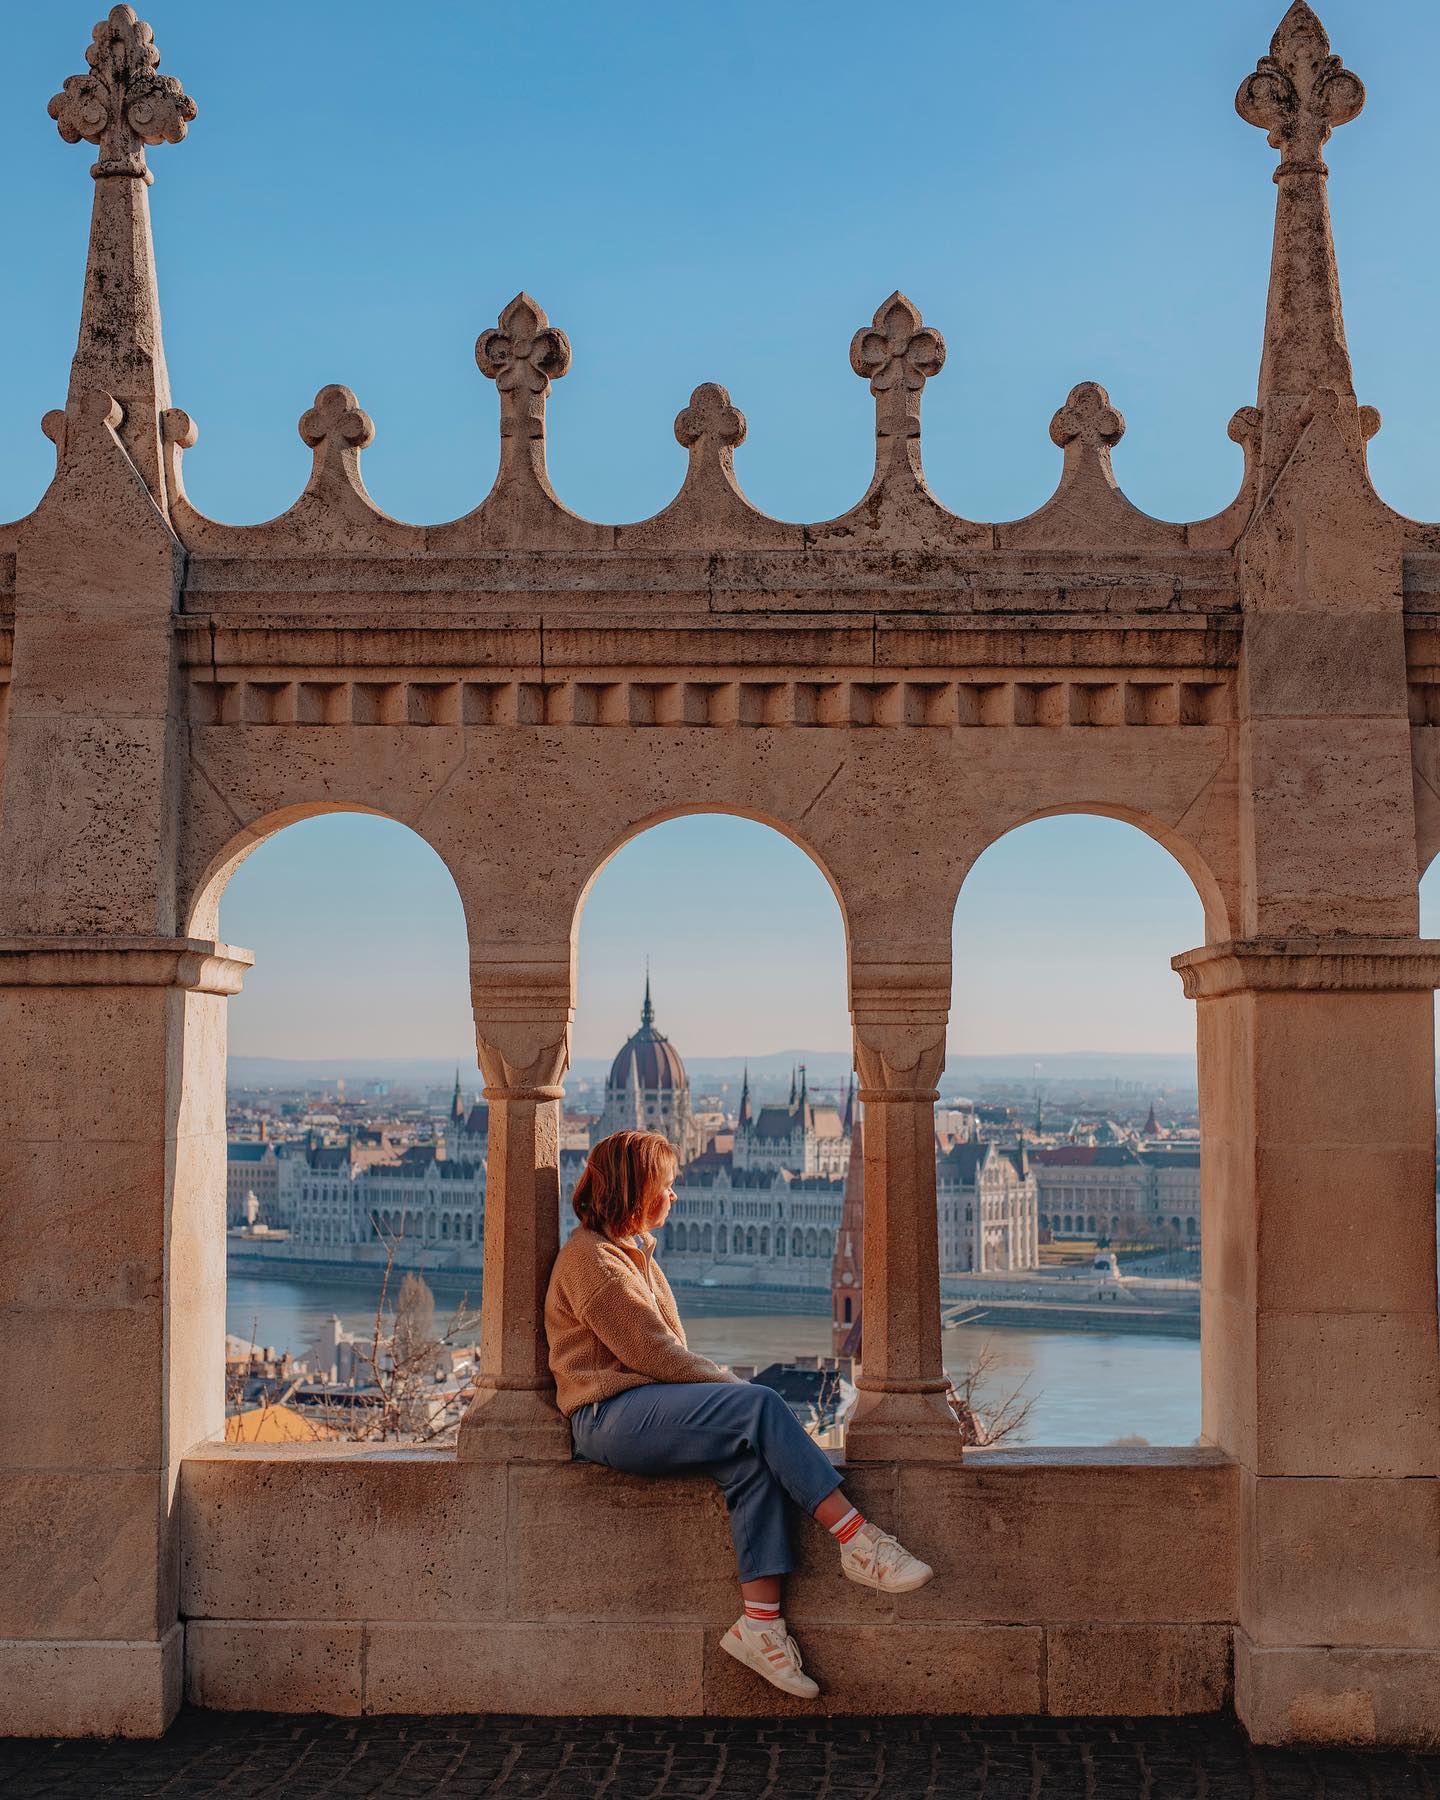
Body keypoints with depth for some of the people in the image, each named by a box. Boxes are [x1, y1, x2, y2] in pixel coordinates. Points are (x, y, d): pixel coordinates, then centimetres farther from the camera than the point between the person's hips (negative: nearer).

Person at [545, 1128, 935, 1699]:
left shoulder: (631, 1251, 24)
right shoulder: (590, 1257, -8)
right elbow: (650, 1351, -14)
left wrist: (720, 1378, 3)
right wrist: (730, 1383, -8)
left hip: (645, 1407, 9)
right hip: (609, 1417, -9)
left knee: (751, 1458, -21)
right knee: (760, 1406, -25)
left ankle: (760, 1622, -26)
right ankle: (855, 1539, -23)